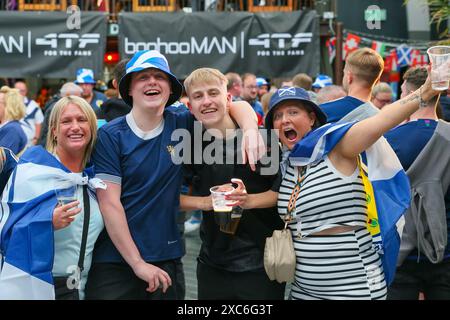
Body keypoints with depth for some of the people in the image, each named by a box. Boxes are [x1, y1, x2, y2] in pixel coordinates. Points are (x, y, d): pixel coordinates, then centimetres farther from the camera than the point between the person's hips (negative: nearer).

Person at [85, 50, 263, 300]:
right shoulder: (110, 135, -7)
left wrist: (251, 131, -17)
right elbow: (109, 203, -11)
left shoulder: (181, 126, 2)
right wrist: (138, 263, -14)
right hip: (114, 261, -3)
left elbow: (238, 106, 6)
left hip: (166, 261, 3)